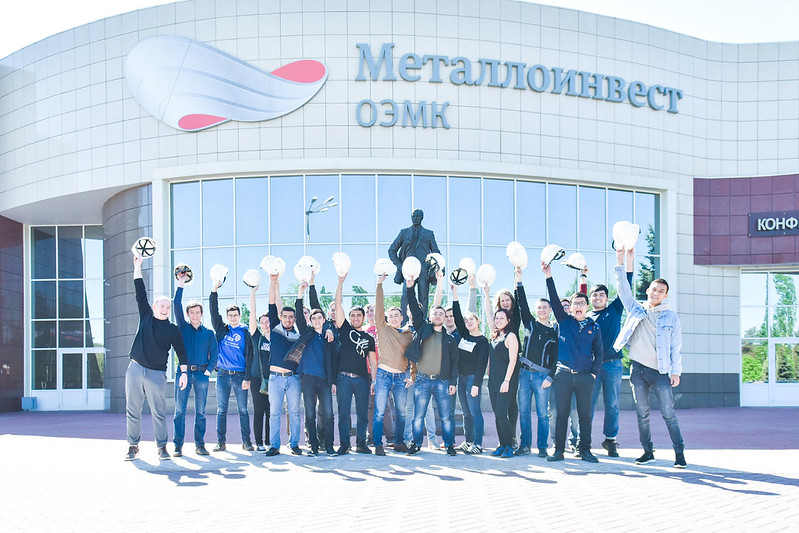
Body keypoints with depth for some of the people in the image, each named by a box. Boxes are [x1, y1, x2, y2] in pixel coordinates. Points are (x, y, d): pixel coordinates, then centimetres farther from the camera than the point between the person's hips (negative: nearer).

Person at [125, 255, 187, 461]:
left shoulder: (172, 330, 7)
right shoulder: (146, 317, 10)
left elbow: (181, 351, 5)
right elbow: (140, 294, 8)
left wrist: (184, 372, -6)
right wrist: (137, 267, 4)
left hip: (157, 374, -2)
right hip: (135, 369, 2)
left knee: (159, 412, -2)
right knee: (133, 410, 3)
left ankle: (161, 447, 6)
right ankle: (133, 446, 12)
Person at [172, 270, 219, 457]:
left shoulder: (208, 333, 13)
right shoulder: (183, 327, 10)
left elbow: (214, 354, 11)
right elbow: (177, 306, 2)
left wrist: (208, 370, -4)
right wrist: (181, 284, -3)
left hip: (201, 374, 1)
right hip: (183, 371, -1)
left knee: (200, 412, 2)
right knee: (180, 410, -4)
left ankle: (200, 444, 8)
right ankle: (178, 445, -2)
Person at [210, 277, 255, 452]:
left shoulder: (245, 333, 7)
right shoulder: (221, 329, 11)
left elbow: (249, 356, 3)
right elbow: (214, 312, 1)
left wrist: (247, 378, -6)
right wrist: (214, 290, -10)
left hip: (240, 375, -1)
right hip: (223, 375, 1)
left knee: (243, 410, 0)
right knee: (221, 410, 3)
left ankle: (246, 441, 6)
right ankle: (221, 442, 7)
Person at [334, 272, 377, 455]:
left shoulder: (369, 338, 16)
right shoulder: (345, 330, 9)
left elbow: (373, 361, 16)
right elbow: (338, 305, 2)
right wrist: (341, 282, -4)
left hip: (362, 379, 2)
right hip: (344, 378, -2)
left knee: (363, 413, 3)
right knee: (343, 413, -1)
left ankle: (361, 444, 12)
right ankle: (344, 445, 5)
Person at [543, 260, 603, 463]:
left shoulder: (594, 327, 10)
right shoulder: (564, 321, 9)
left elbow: (598, 353, 12)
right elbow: (555, 300, -1)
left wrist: (594, 373, 0)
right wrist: (549, 277, -10)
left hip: (585, 376, 0)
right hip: (563, 375, 0)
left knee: (585, 414, 3)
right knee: (561, 413, 2)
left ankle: (585, 450, 10)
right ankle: (559, 450, 8)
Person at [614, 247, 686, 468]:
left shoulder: (671, 317, 6)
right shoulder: (636, 310, 12)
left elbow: (676, 347, 4)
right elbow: (624, 289, 4)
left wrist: (675, 372, -3)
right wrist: (620, 262, -5)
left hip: (660, 371, -3)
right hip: (638, 369, 3)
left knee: (669, 414, -7)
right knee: (642, 414, 7)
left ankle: (679, 453, -3)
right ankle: (648, 451, 16)